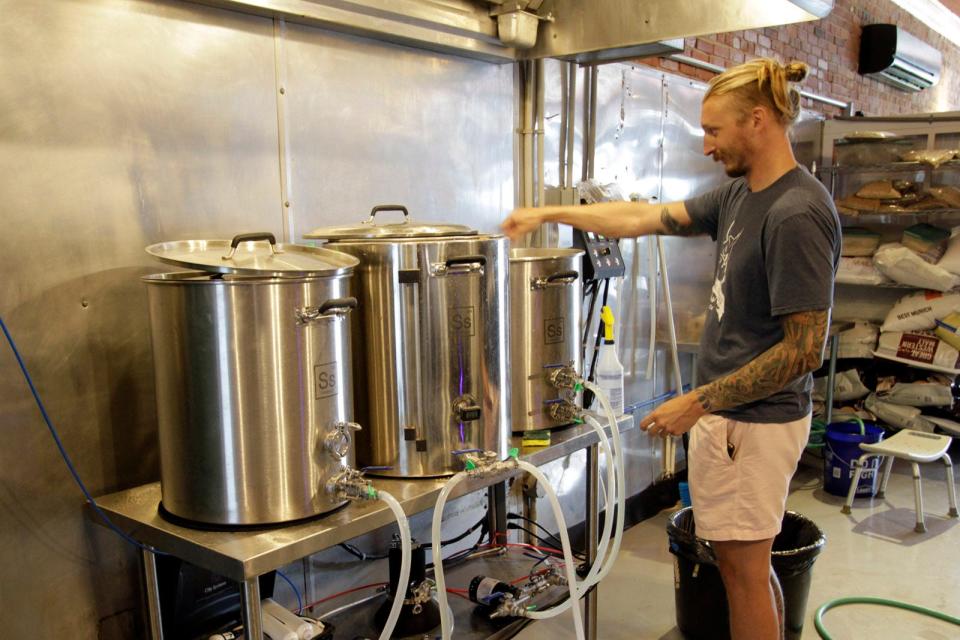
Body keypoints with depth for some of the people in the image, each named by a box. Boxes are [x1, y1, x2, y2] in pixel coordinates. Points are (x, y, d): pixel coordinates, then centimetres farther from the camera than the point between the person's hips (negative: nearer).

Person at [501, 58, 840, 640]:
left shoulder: (797, 213, -19)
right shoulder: (740, 196, 8)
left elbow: (804, 350, -21)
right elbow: (649, 217, 15)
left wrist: (699, 402, -17)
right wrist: (549, 214, 16)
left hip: (753, 423, -8)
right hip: (728, 411, 8)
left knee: (743, 567, 5)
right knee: (748, 562, 17)